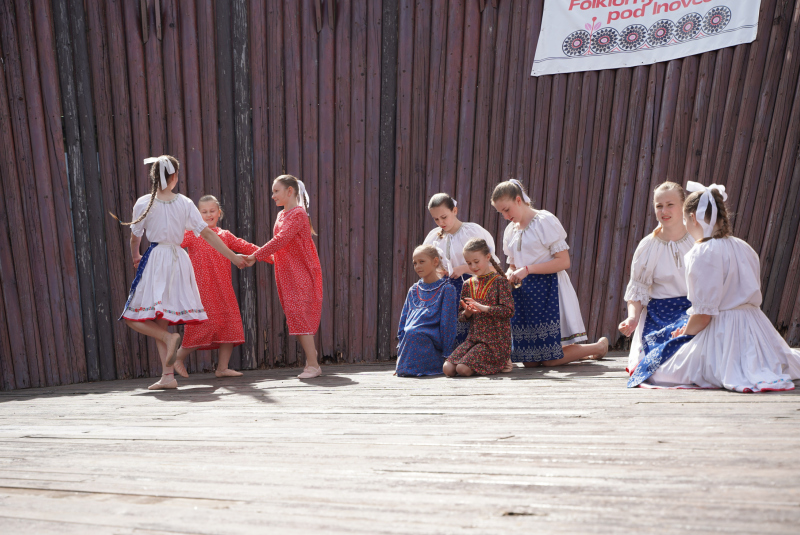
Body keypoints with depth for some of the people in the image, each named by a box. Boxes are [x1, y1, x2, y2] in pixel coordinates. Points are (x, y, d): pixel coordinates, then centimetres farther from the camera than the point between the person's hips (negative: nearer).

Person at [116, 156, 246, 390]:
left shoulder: (143, 203, -2)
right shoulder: (185, 203, 2)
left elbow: (134, 238, 7)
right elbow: (207, 233, -1)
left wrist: (135, 258, 28)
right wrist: (232, 256, 3)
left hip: (155, 261, -3)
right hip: (179, 261, 3)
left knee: (134, 316, 9)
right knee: (161, 320, 9)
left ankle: (169, 337, -17)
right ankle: (167, 375, 7)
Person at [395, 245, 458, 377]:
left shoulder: (447, 289, 0)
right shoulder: (414, 290, 17)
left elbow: (448, 323, -4)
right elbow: (404, 320, 17)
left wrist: (447, 355, -7)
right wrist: (400, 346, 9)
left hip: (432, 340, -5)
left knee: (413, 333, -34)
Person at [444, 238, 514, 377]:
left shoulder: (499, 281, -5)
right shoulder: (468, 285, 12)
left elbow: (509, 310, -15)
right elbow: (460, 316, 14)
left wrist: (484, 308, -22)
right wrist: (467, 313, -9)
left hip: (495, 340, -6)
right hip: (473, 338, 6)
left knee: (463, 369, -21)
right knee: (448, 368, -12)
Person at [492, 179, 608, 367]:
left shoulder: (545, 221, -7)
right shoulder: (510, 231, 14)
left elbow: (564, 262, -13)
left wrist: (528, 269, -19)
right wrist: (509, 276, -3)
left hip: (547, 290, -7)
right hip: (523, 293, 7)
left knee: (549, 360, -7)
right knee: (529, 361, 3)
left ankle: (600, 346, 18)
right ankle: (580, 352, 26)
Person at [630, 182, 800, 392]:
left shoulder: (702, 253, -16)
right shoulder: (745, 248, 10)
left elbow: (704, 313, -20)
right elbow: (754, 297, 17)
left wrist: (684, 334, -2)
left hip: (721, 334, -9)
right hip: (754, 326, 9)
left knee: (657, 369, 0)